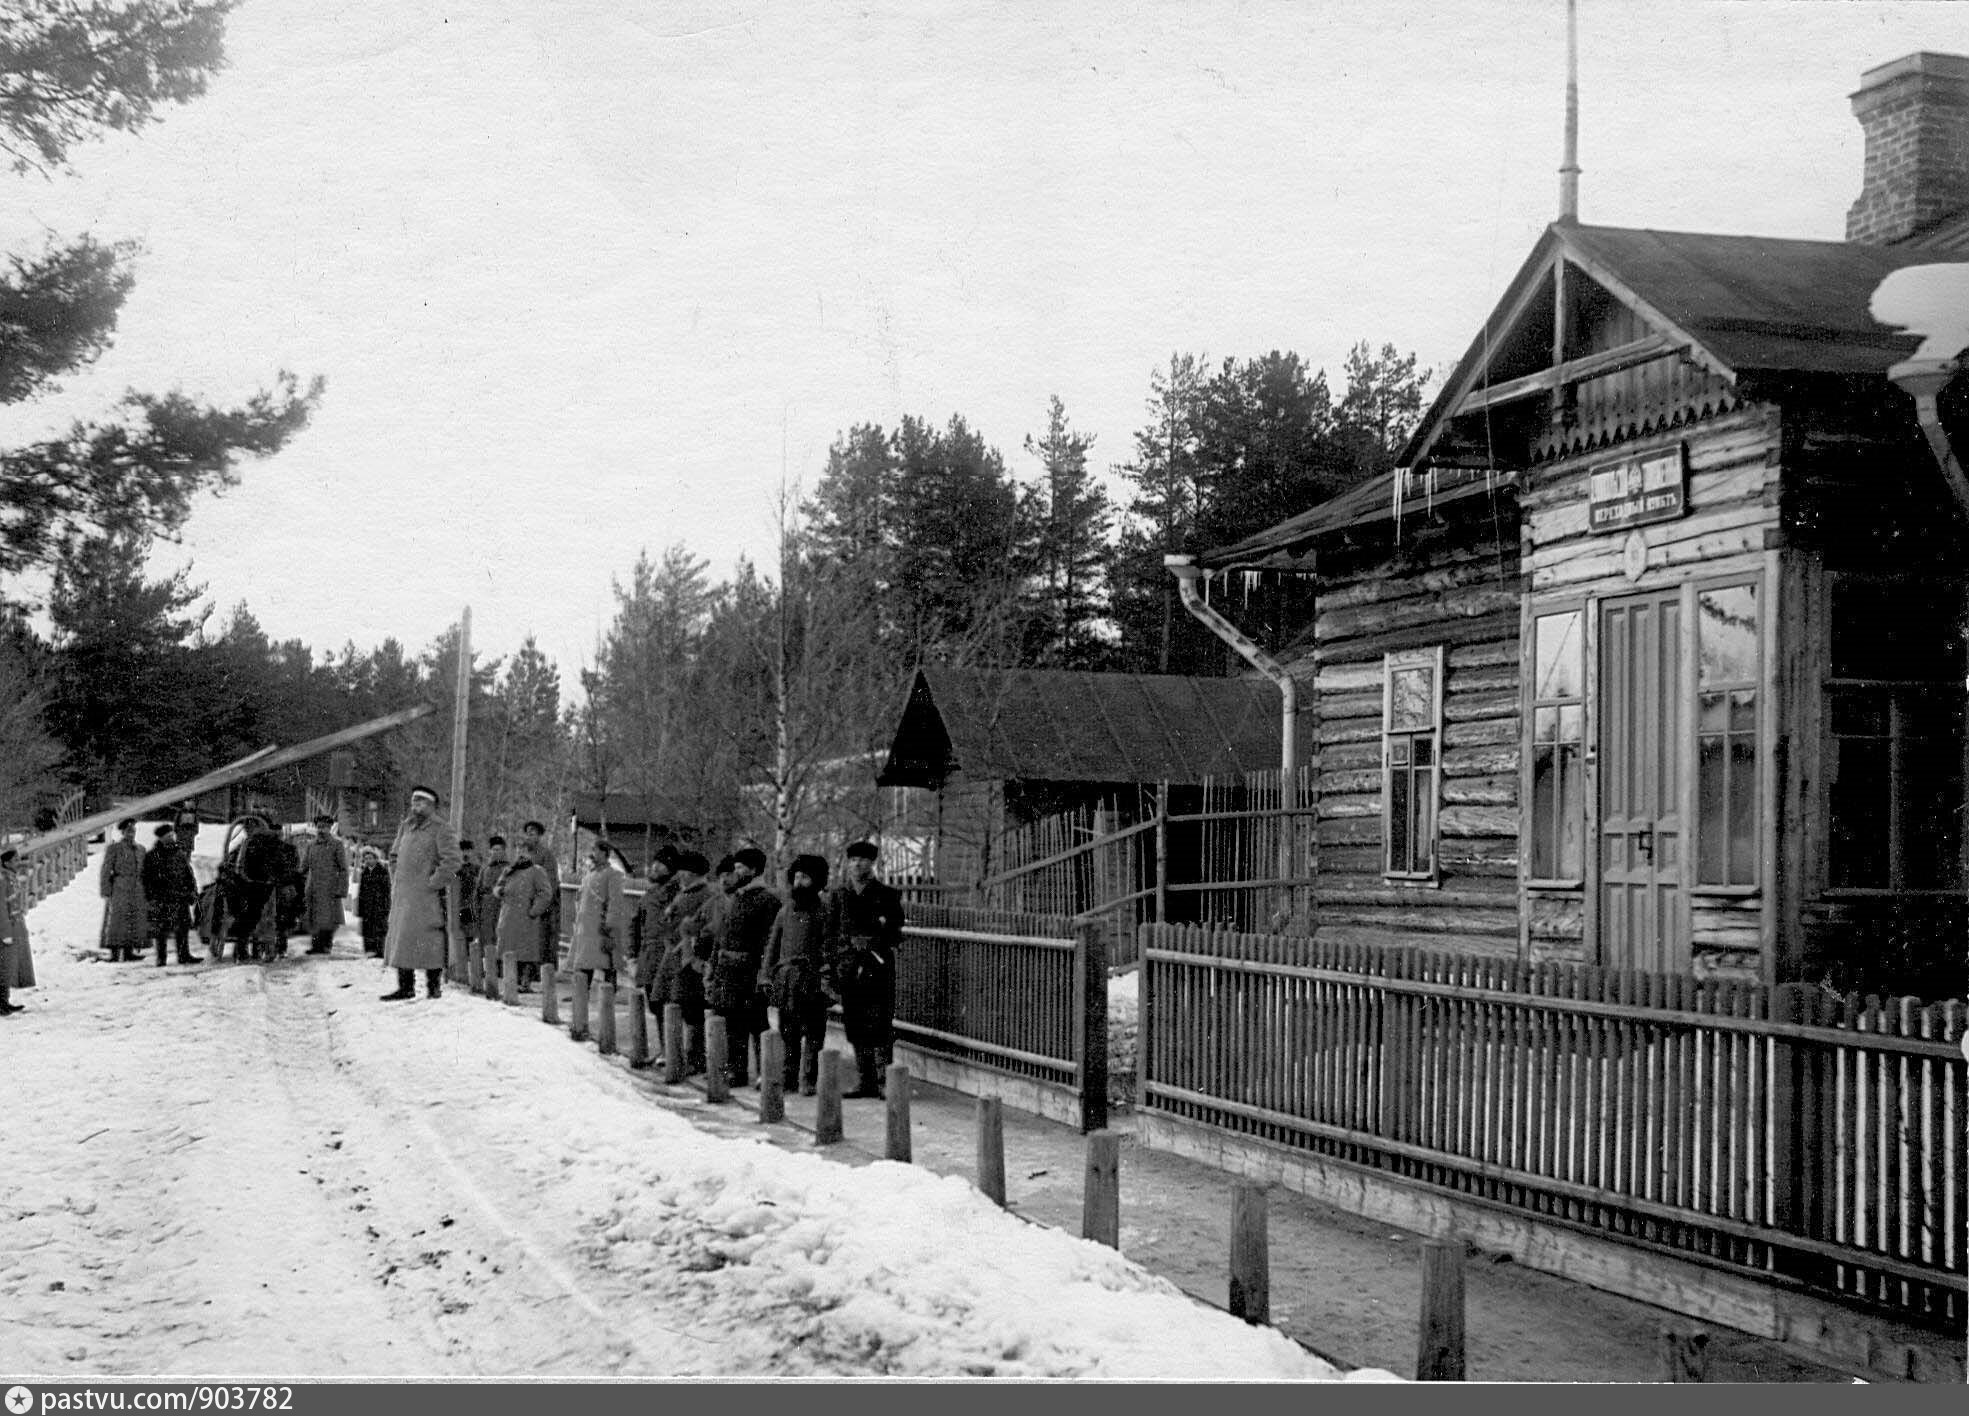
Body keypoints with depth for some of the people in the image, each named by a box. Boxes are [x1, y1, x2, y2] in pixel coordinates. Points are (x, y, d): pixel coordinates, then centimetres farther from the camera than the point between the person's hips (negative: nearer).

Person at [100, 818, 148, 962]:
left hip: (137, 890, 5)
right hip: (119, 889, -5)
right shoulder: (114, 848, -2)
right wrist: (106, 891, -10)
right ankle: (114, 952, -5)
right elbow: (106, 871, -4)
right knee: (116, 921, -6)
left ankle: (129, 951, 9)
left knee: (136, 921, 3)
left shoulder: (140, 849, 14)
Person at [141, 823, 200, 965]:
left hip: (181, 898, 4)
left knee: (183, 927, 4)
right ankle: (160, 958, 4)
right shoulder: (152, 856, 1)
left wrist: (192, 891, 8)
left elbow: (189, 874, 17)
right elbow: (147, 878, -1)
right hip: (161, 899, -4)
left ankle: (184, 955, 11)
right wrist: (150, 895, -8)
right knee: (160, 928, -2)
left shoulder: (180, 854, 13)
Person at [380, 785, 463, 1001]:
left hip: (426, 896, -7)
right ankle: (405, 987, 12)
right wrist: (395, 880, 16)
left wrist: (433, 883, -15)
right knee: (399, 940, 7)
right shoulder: (406, 827, 15)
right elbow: (394, 856, 28)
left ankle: (434, 986, 1)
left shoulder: (439, 830, -7)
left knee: (429, 941, -7)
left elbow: (453, 861, -15)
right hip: (402, 895, 7)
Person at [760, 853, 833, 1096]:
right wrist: (767, 976, 9)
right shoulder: (784, 913, 13)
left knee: (813, 1032, -2)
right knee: (788, 1031, 7)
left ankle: (808, 1080, 2)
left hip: (812, 978, -4)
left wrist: (827, 980, -12)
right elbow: (772, 946, 17)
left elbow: (828, 948, -5)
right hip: (786, 975, 4)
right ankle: (788, 1076, 15)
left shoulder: (823, 912, 0)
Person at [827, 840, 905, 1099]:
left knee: (879, 1025, -8)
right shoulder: (838, 895, 11)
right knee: (856, 1027, 5)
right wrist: (828, 967, 2)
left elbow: (897, 932, 7)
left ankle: (884, 1079, -5)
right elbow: (829, 932, 9)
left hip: (878, 966, -3)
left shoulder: (886, 895, 4)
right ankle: (864, 1082, 12)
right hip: (848, 966, 3)